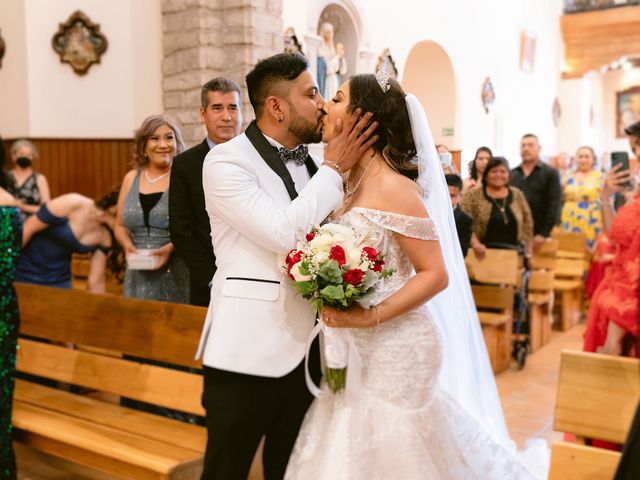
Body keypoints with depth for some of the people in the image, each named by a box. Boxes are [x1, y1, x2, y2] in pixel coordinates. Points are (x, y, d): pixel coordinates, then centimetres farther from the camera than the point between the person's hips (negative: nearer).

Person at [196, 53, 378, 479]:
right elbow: (284, 233, -22)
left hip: (303, 349, 6)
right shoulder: (225, 162, -10)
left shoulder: (312, 161, 10)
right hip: (247, 352, -6)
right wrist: (334, 168, -14)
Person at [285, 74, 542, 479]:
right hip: (353, 350, 7)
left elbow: (435, 274, -17)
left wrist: (370, 317, -24)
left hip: (395, 349, -7)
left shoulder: (394, 188, -16)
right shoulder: (346, 185, 7)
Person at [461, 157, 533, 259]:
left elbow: (527, 225, 14)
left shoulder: (517, 195, 11)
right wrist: (475, 243, -23)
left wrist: (525, 251, 6)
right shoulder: (473, 196, 0)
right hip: (483, 255, -3)